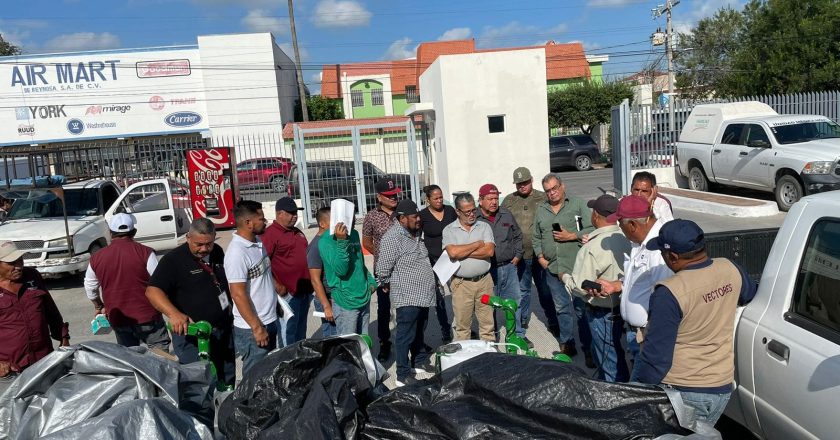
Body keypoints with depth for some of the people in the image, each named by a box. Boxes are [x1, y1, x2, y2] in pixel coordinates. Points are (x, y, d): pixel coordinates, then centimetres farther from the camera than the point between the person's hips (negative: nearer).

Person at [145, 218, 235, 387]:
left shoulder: (217, 252, 4)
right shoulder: (174, 259, -15)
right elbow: (152, 290, -25)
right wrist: (174, 314, -40)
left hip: (224, 329, 6)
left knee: (228, 378, 20)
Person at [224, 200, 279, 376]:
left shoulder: (257, 242, 5)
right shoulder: (237, 252, -23)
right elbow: (238, 294, -24)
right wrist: (256, 327, -21)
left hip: (269, 320, 9)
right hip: (253, 328, -9)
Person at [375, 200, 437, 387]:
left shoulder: (415, 233, 11)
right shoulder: (392, 238, -19)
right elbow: (382, 269, -18)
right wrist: (387, 286, -3)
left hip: (422, 295, 9)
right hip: (407, 297, -9)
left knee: (419, 332, 21)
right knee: (406, 336, -1)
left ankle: (420, 362, 37)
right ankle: (403, 375, 9)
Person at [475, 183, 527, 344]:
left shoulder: (506, 215, 8)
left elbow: (518, 236, 20)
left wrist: (517, 255, 11)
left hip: (508, 266, 5)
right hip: (487, 271, -4)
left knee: (516, 301, 11)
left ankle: (519, 335, 26)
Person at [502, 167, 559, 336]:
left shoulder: (543, 199, 1)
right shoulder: (509, 201, 6)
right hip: (519, 255, 1)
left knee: (546, 290, 9)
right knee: (522, 290, 12)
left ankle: (552, 322, 24)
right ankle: (522, 323, 27)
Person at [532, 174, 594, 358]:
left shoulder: (578, 204, -1)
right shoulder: (541, 210, 13)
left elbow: (591, 230, -7)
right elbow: (536, 238, 18)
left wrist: (571, 236, -15)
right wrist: (540, 257, 6)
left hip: (577, 267, -5)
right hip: (552, 268, 5)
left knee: (582, 309, -3)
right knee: (562, 309, 14)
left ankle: (588, 348, 6)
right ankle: (567, 345, 27)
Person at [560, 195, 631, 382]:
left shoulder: (593, 248, -27)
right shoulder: (626, 238, -6)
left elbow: (580, 287, -22)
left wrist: (564, 277, -4)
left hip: (603, 312, -8)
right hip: (623, 305, 8)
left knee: (610, 362, 8)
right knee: (599, 353, 27)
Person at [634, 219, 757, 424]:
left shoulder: (670, 293, -24)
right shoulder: (731, 270, -5)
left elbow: (656, 354, -20)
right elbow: (750, 294, 20)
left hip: (681, 392, -6)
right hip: (722, 389, 6)